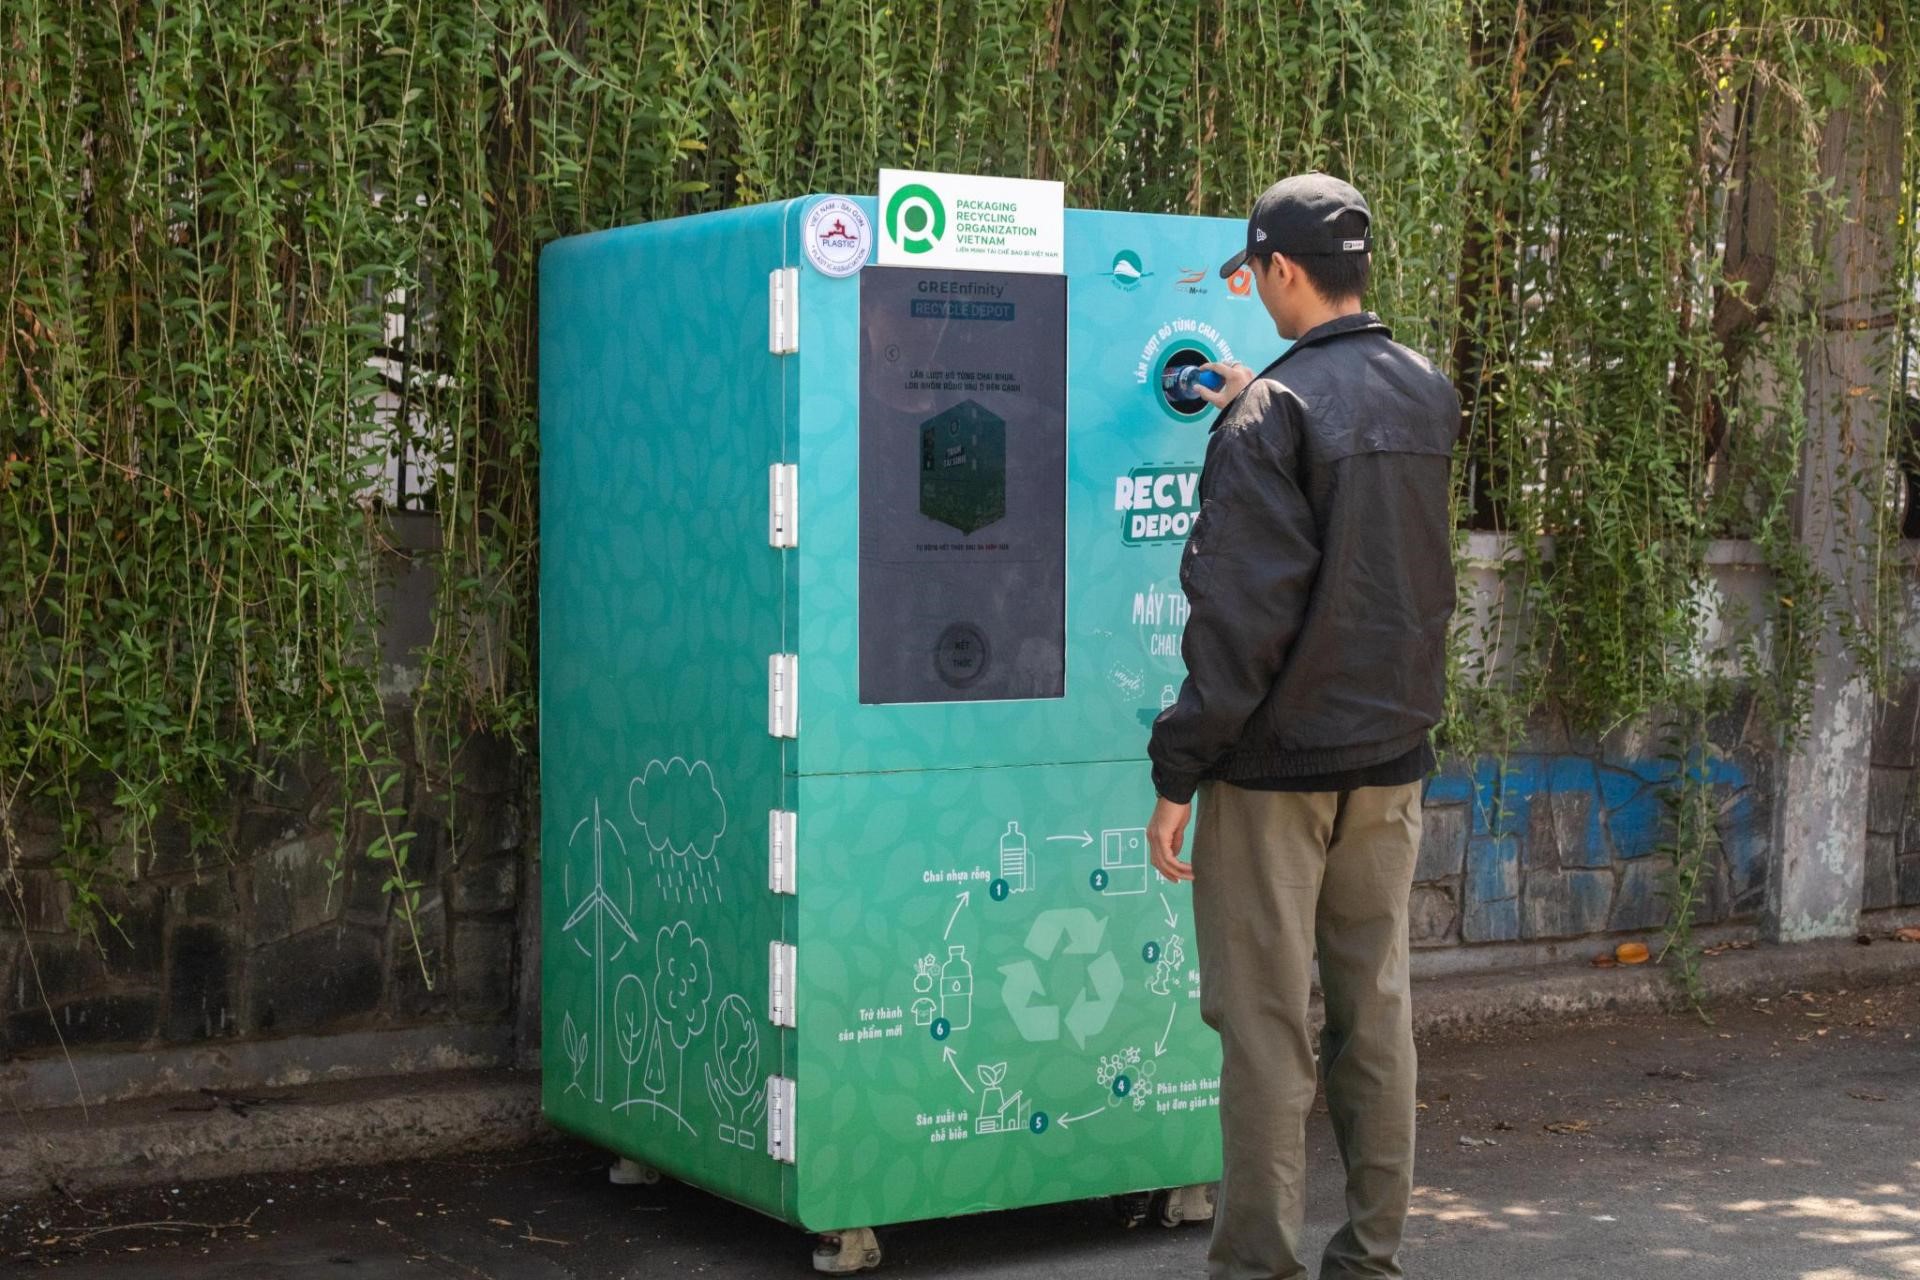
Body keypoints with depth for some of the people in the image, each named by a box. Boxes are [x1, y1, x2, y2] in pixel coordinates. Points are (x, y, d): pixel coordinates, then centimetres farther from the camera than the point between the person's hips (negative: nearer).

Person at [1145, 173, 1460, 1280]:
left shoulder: (1274, 412, -15)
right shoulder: (1432, 395, 6)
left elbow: (1242, 611, -19)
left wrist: (1179, 773, -14)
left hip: (1279, 759, -6)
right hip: (1394, 753, 6)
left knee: (1265, 1022, 1)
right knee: (1377, 1006, 12)